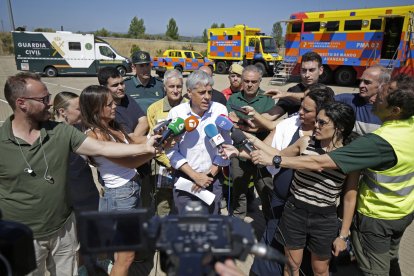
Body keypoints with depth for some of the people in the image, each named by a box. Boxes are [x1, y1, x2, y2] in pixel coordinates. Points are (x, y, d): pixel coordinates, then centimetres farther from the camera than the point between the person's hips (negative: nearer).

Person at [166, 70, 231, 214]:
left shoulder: (220, 110, -5)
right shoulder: (176, 112, -8)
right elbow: (172, 151, -7)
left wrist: (210, 175, -7)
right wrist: (195, 176, -11)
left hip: (212, 179, 1)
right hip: (185, 178, 0)